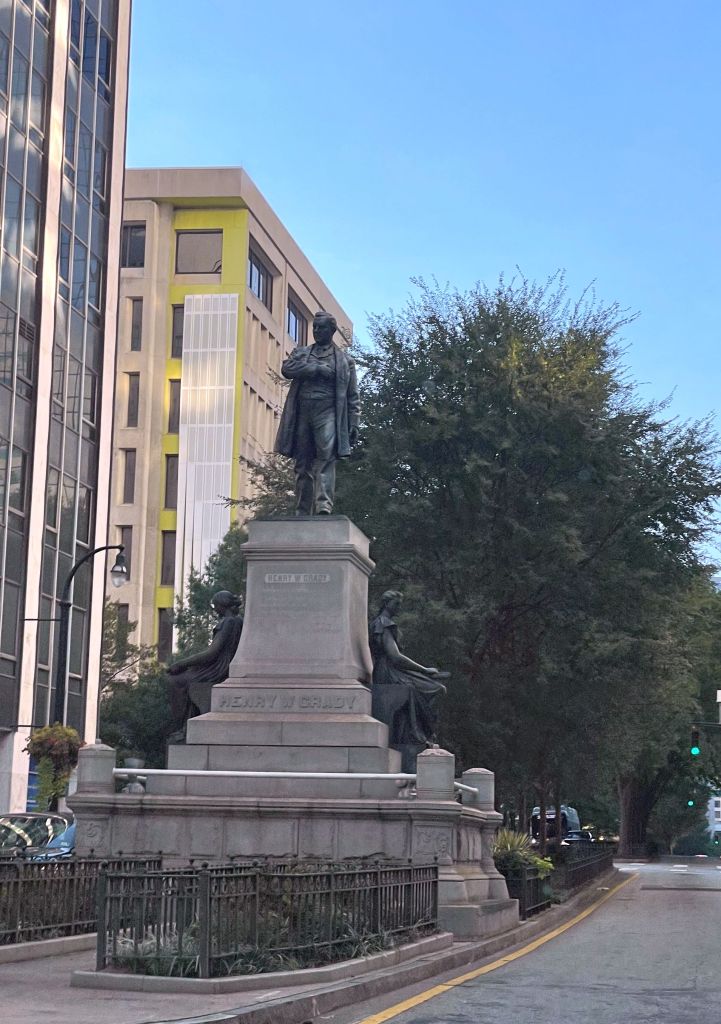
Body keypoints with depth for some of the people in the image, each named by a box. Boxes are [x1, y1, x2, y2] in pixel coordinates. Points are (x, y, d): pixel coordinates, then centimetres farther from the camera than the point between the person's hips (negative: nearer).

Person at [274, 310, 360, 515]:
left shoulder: (344, 360, 16)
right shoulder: (301, 352, 23)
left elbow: (353, 396, 12)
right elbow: (287, 369, 1)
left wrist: (353, 425, 2)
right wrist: (316, 368, -6)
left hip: (327, 413, -2)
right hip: (302, 412, 3)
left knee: (326, 459, -19)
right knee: (302, 465, 0)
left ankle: (324, 506, -29)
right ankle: (302, 513, 1)